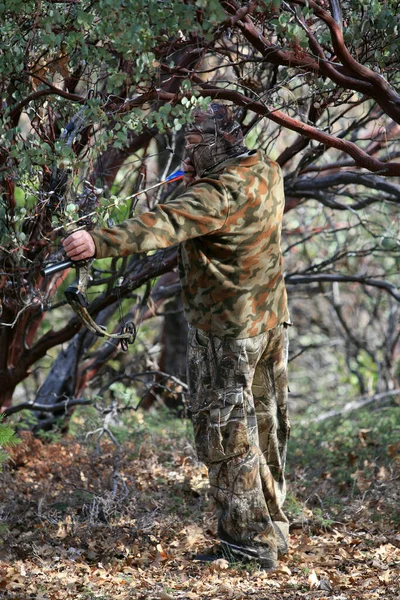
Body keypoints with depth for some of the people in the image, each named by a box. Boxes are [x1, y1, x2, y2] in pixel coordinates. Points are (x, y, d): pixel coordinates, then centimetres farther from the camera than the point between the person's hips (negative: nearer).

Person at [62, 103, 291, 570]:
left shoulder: (219, 193, -24)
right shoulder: (265, 172, 4)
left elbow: (166, 225, -41)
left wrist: (100, 242, -51)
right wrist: (197, 182, 8)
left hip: (226, 330, -9)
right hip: (270, 321, 9)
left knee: (226, 434, -2)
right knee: (263, 426, 18)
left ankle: (249, 543, 1)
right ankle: (271, 529, 30)